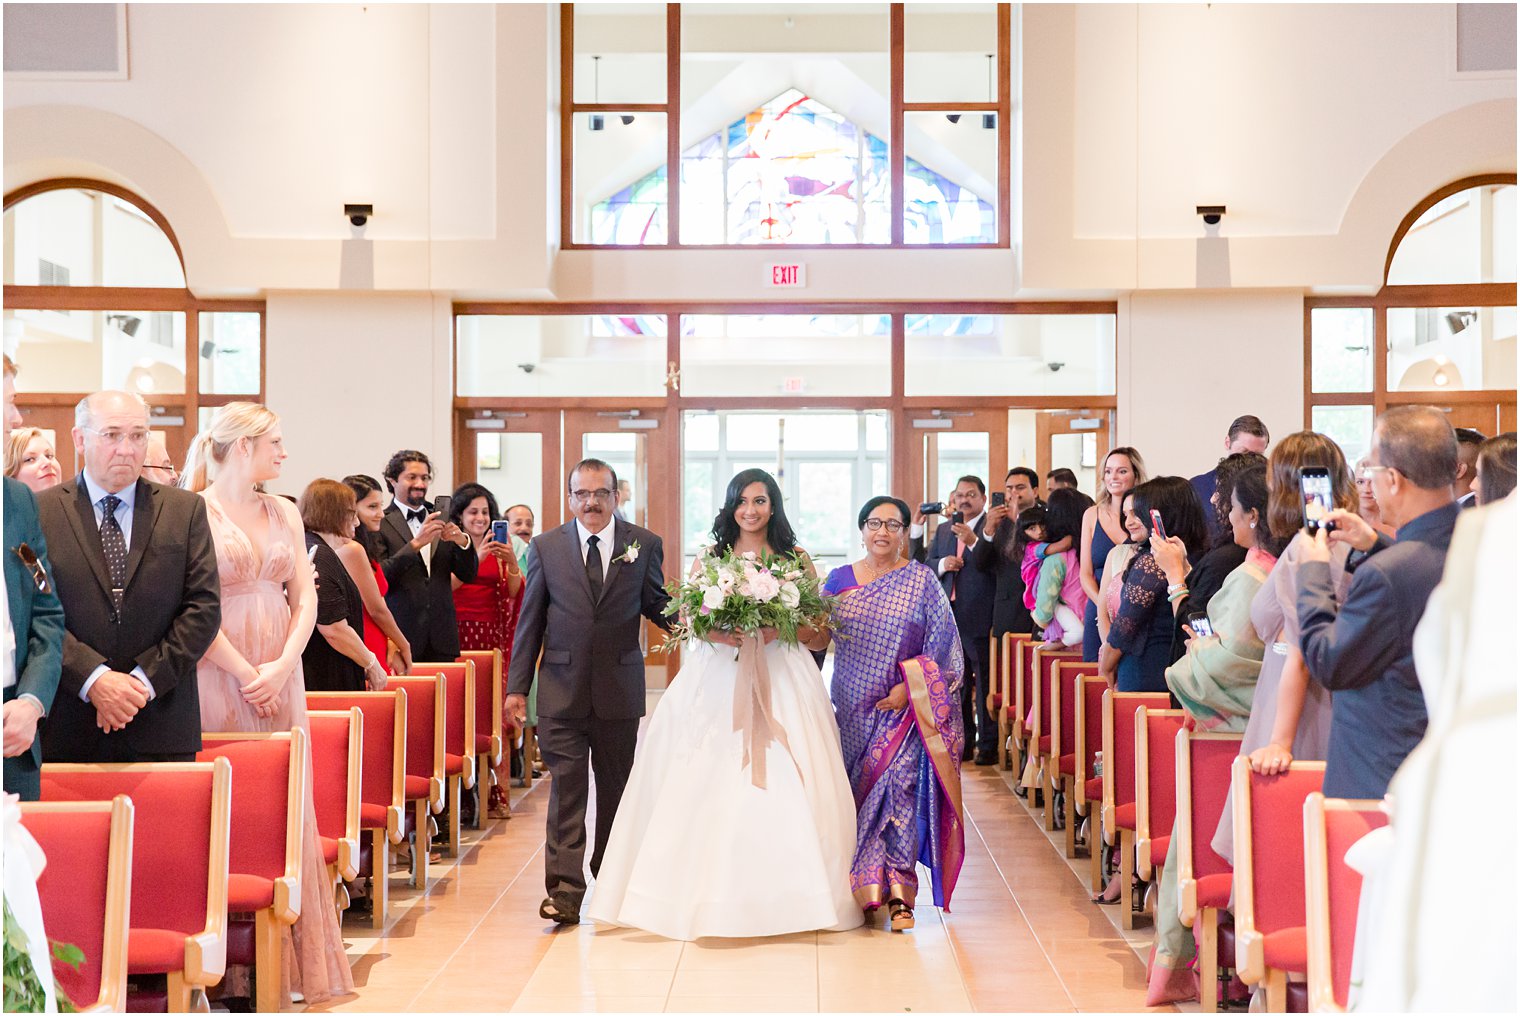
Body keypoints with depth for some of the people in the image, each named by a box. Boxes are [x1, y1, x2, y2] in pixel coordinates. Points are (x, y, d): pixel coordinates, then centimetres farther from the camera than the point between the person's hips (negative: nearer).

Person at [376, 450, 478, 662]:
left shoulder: (441, 521, 13)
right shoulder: (380, 524, -1)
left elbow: (468, 575, 12)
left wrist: (463, 542, -7)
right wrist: (415, 544, -19)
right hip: (401, 636, -4)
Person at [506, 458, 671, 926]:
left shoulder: (644, 544, 1)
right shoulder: (546, 547, 2)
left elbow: (657, 605, 8)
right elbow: (530, 620, 4)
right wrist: (517, 686, 1)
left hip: (619, 688, 1)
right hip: (562, 688, -1)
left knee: (616, 787, 13)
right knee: (566, 787, -5)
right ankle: (565, 890, -5)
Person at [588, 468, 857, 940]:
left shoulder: (796, 559, 7)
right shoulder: (710, 558, 10)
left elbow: (819, 630, 4)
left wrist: (777, 630, -14)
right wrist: (719, 633, -13)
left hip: (780, 680, -1)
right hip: (718, 681, 1)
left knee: (783, 785, -7)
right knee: (711, 784, -6)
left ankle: (782, 893, 1)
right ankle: (711, 888, 1)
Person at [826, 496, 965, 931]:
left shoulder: (921, 580, 1)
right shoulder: (839, 580, 9)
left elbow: (941, 645, -2)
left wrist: (909, 688, -12)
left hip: (902, 708, -3)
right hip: (852, 711, 3)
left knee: (901, 788, -14)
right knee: (859, 793, 4)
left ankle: (898, 894, -10)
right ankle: (869, 889, 15)